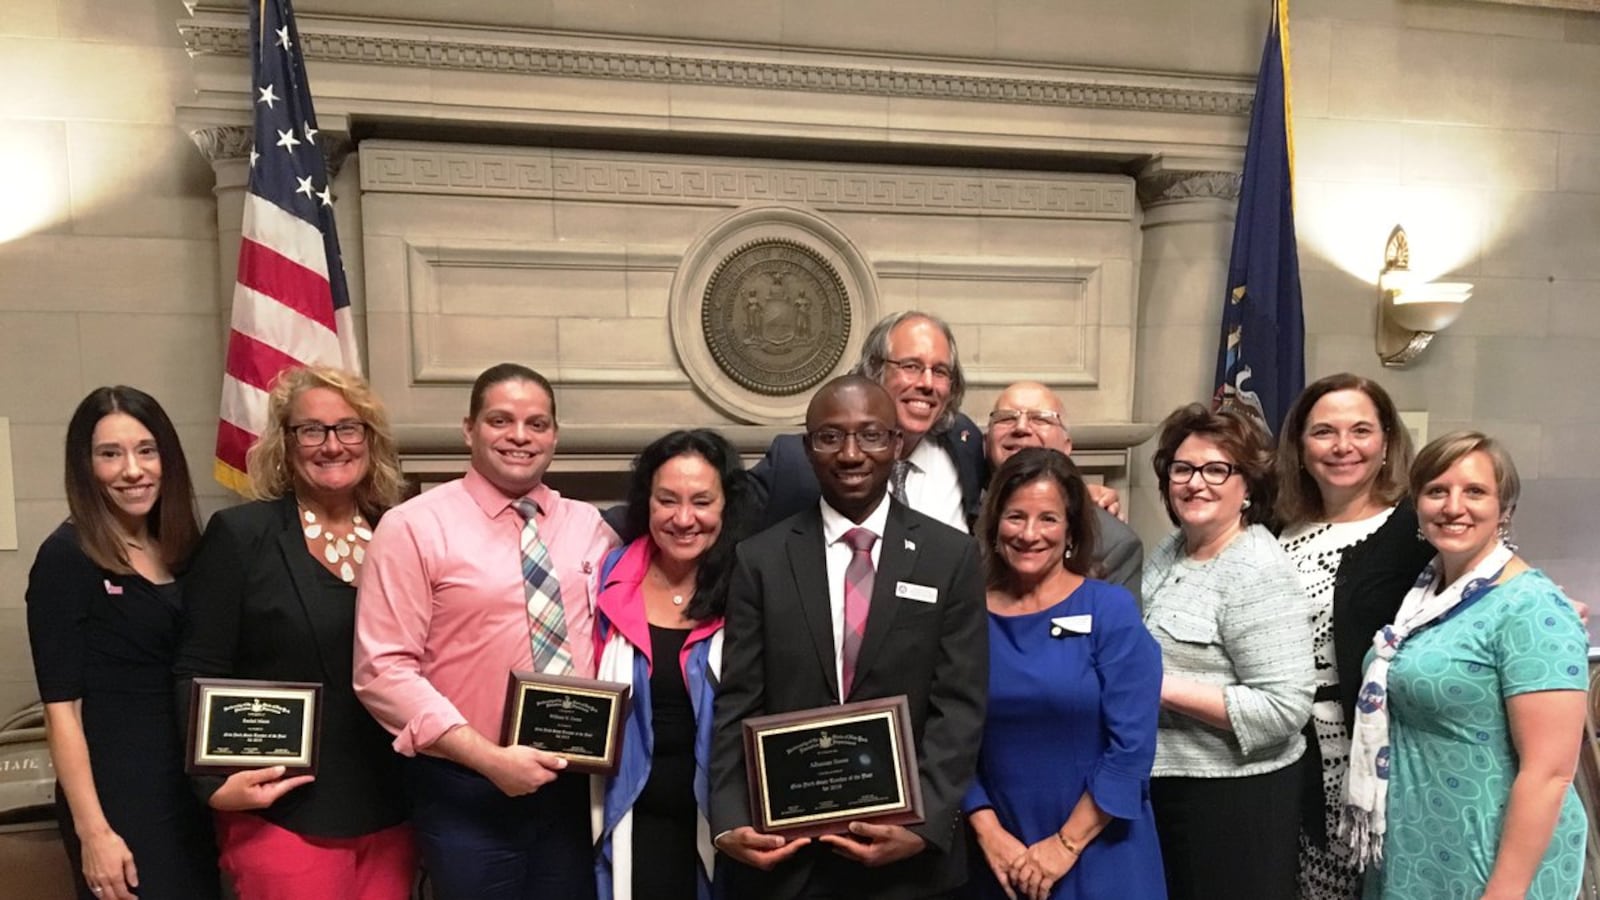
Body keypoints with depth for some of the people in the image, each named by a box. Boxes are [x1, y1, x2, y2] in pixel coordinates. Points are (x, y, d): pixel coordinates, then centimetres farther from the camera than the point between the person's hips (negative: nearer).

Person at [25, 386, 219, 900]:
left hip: (190, 787, 6)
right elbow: (62, 708, -13)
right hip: (118, 795, -6)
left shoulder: (181, 551, 6)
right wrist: (93, 830, -16)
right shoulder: (66, 558, -11)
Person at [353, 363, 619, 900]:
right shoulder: (414, 527, -8)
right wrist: (489, 758, -18)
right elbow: (382, 671, -12)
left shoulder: (590, 527, 6)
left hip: (575, 785, 4)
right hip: (467, 792, -4)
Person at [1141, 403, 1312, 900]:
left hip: (1232, 796, -7)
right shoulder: (1168, 551, 6)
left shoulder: (1260, 572, -18)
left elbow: (1283, 708, -23)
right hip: (1161, 783, 8)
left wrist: (1163, 688, -23)